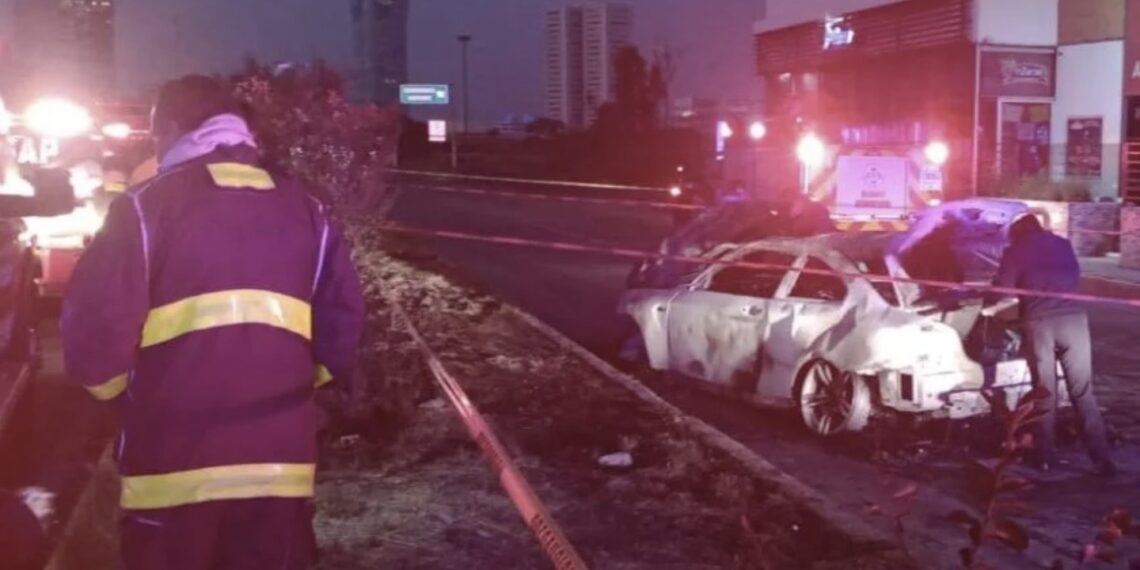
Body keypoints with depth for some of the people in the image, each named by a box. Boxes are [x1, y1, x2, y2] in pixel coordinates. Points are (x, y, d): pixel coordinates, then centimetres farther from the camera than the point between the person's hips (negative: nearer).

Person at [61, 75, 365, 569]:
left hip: (173, 467, -3)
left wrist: (121, 391, 12)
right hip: (280, 464, 3)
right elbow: (342, 331, 3)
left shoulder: (145, 208, -4)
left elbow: (94, 335, -8)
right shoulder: (306, 212, 7)